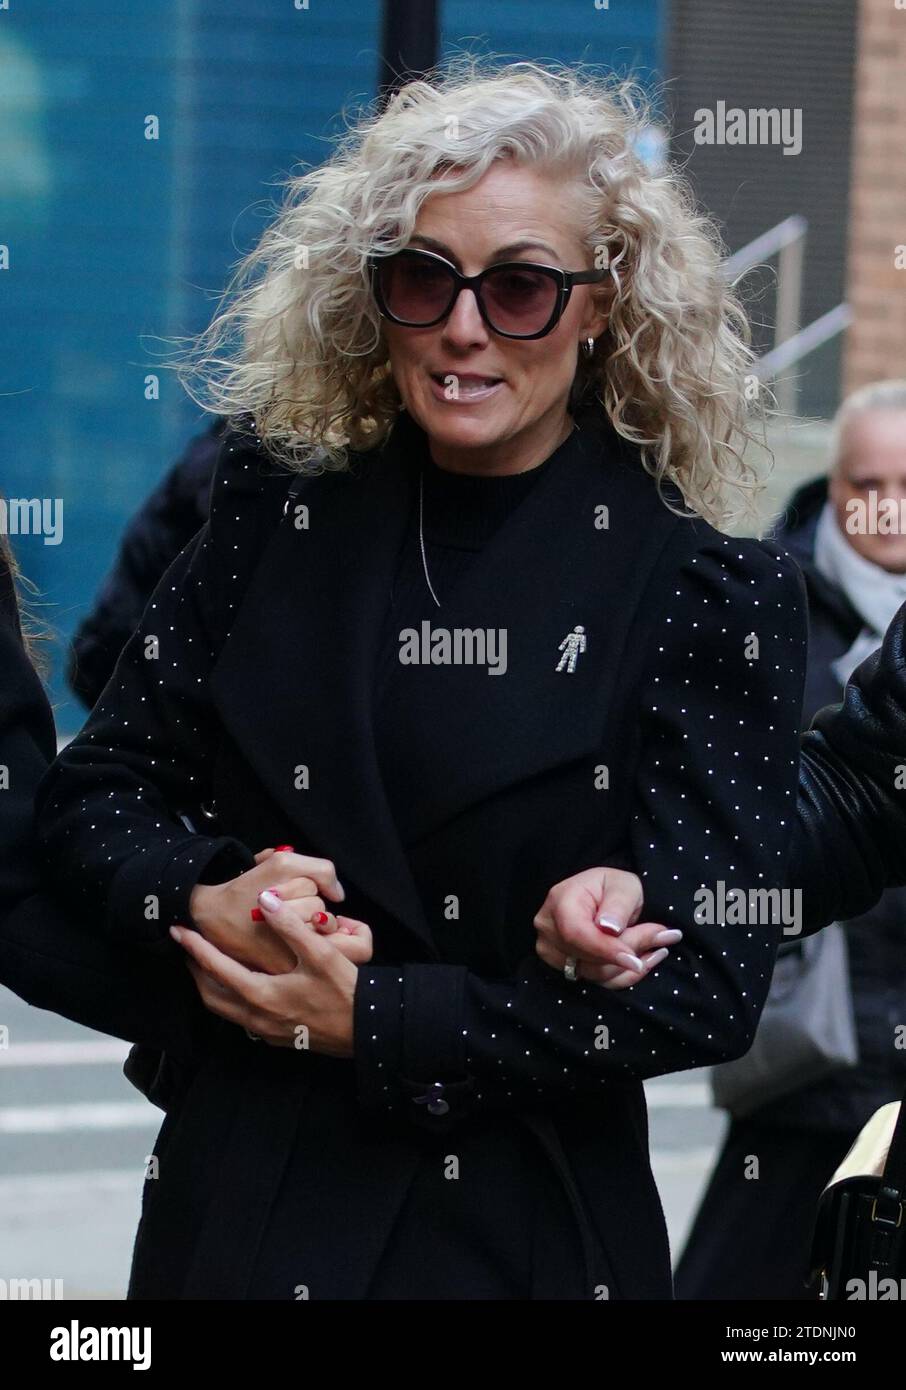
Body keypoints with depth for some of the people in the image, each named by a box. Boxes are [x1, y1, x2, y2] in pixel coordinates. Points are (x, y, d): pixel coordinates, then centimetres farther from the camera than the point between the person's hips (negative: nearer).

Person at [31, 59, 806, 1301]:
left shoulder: (705, 591, -8)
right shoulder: (284, 510, 1)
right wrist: (205, 900, -16)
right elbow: (91, 794, 5)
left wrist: (372, 1017, -16)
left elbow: (703, 991, -12)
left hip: (525, 1235, -2)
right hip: (242, 1206, 2)